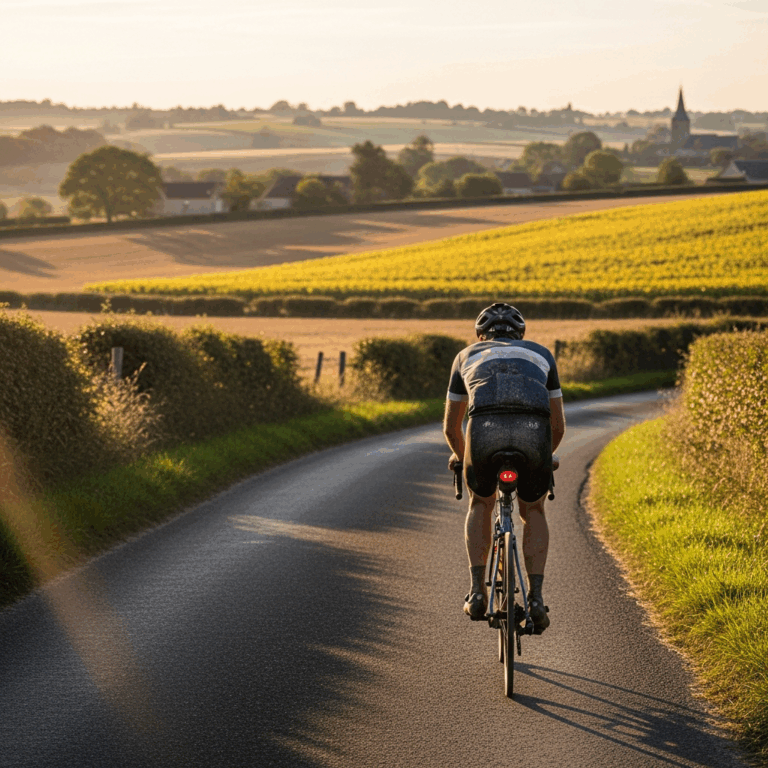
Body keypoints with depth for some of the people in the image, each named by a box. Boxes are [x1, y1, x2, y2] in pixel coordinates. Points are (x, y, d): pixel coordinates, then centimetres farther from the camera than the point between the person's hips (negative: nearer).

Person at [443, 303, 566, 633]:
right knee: (533, 512, 25)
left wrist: (462, 457, 63)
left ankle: (477, 591, 16)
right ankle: (535, 597, 12)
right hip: (534, 430, 0)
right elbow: (558, 425, 39)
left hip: (485, 429, 0)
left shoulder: (467, 355, 36)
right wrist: (544, 455, 59)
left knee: (480, 505, 28)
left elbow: (451, 427, 43)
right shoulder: (540, 353, 37)